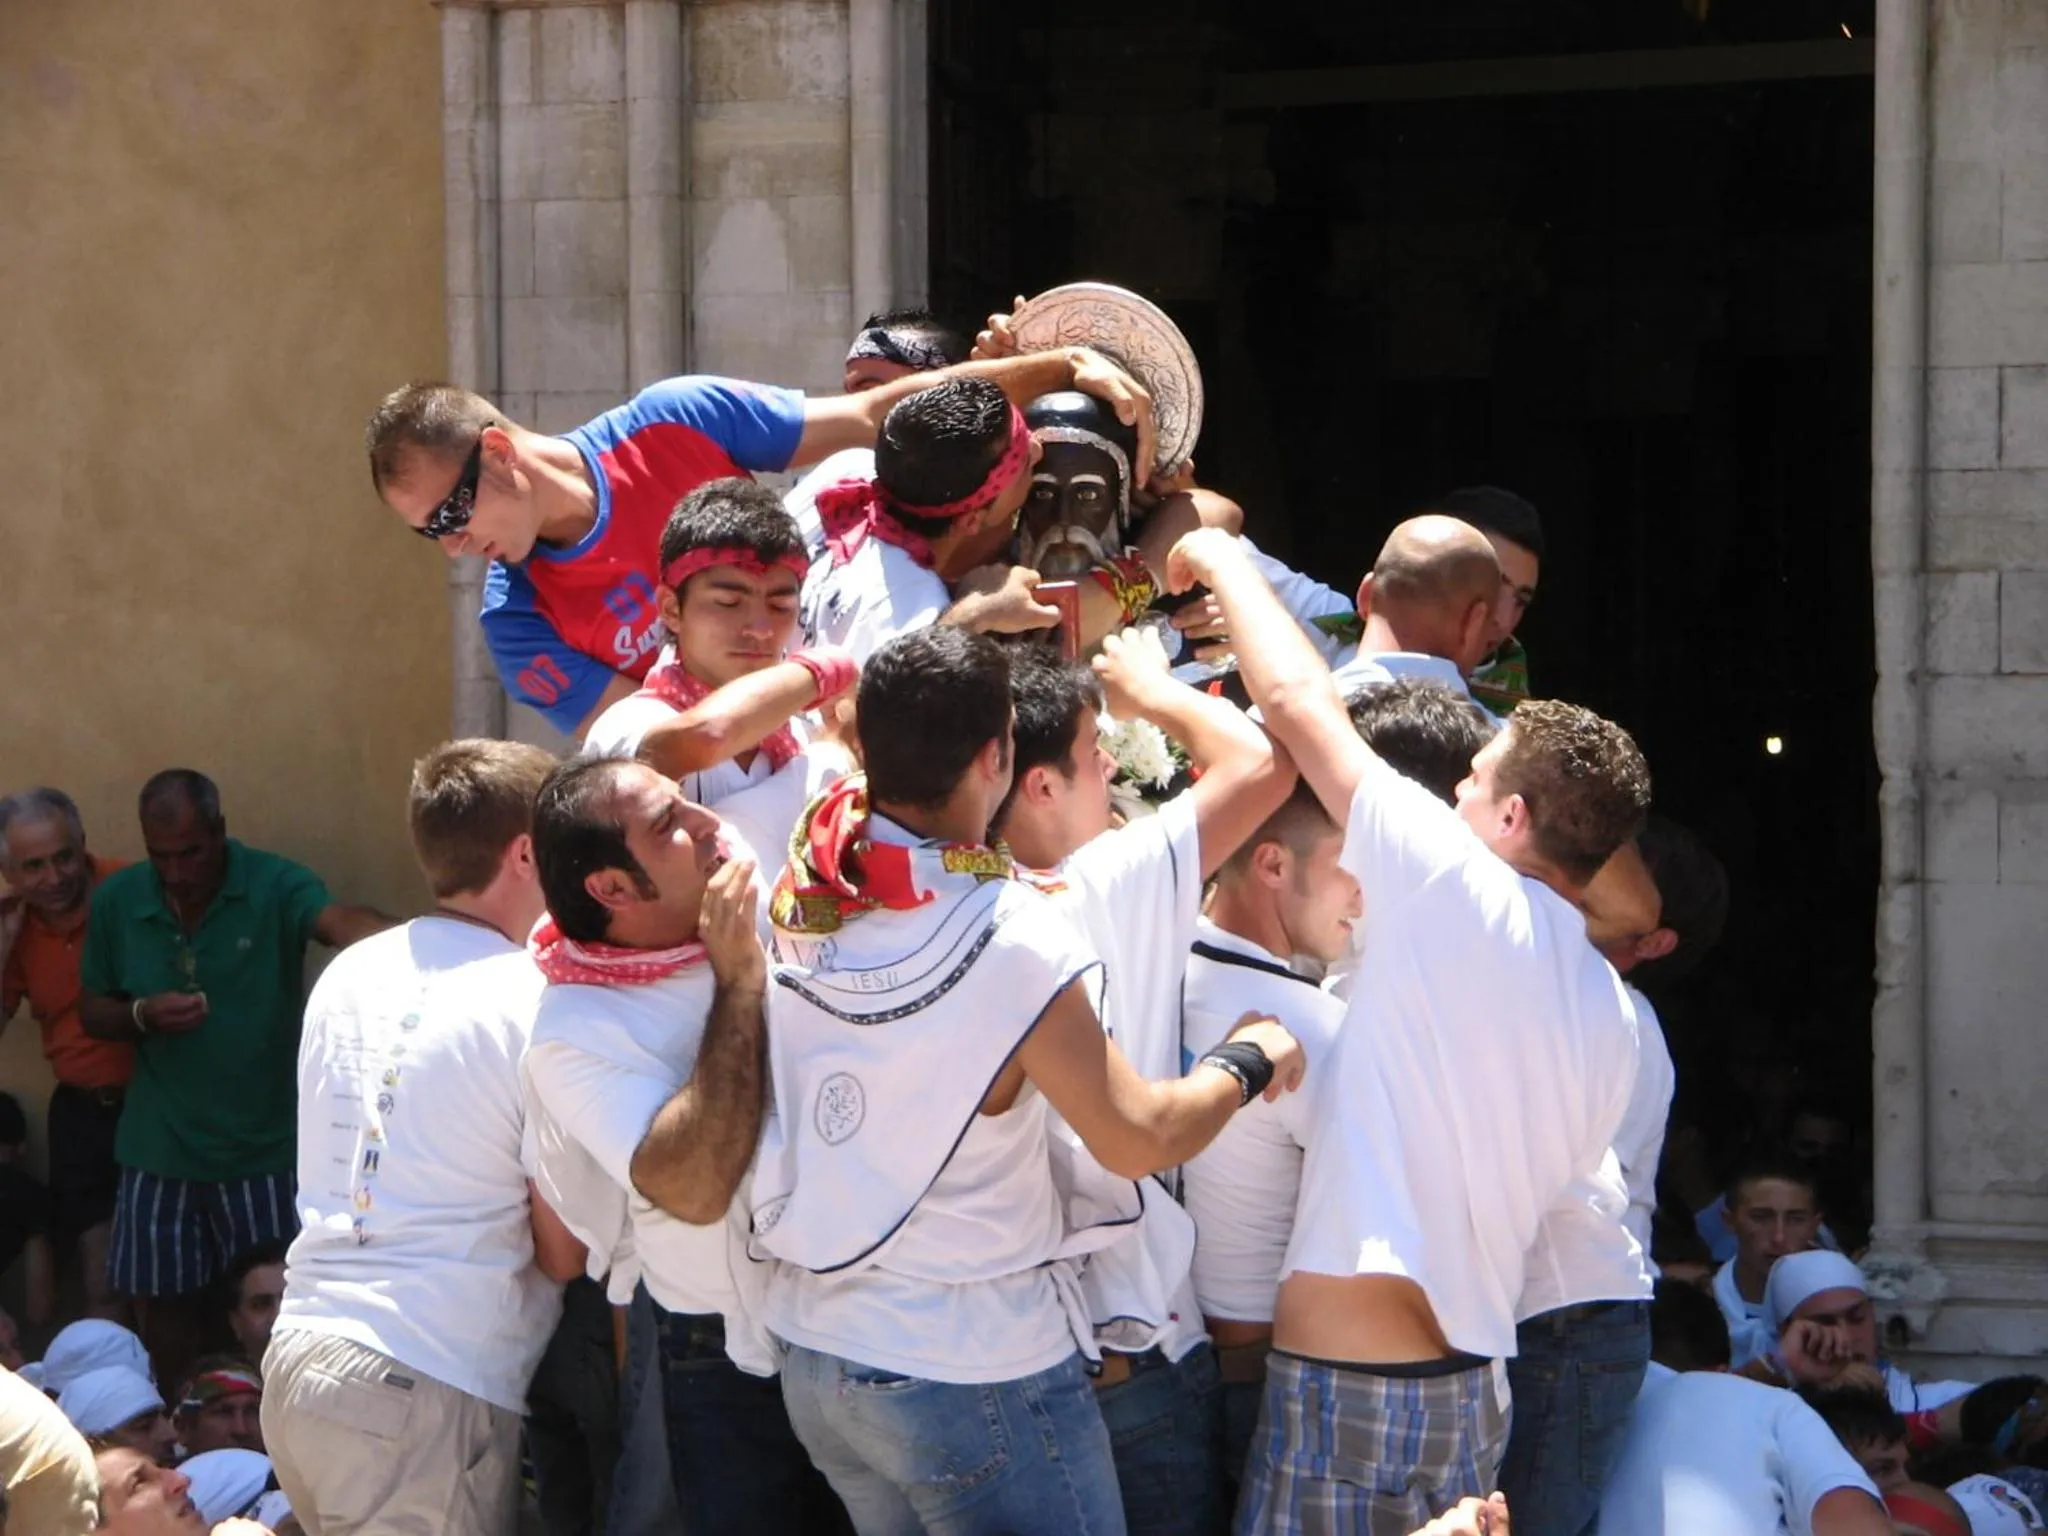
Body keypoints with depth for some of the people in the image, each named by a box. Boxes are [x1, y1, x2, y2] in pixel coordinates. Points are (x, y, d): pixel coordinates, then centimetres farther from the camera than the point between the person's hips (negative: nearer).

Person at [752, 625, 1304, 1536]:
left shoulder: (804, 897, -5)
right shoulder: (1014, 939, -23)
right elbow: (1140, 1138, -19)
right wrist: (1248, 1061, -1)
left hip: (813, 1351, 7)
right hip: (975, 1372, -7)